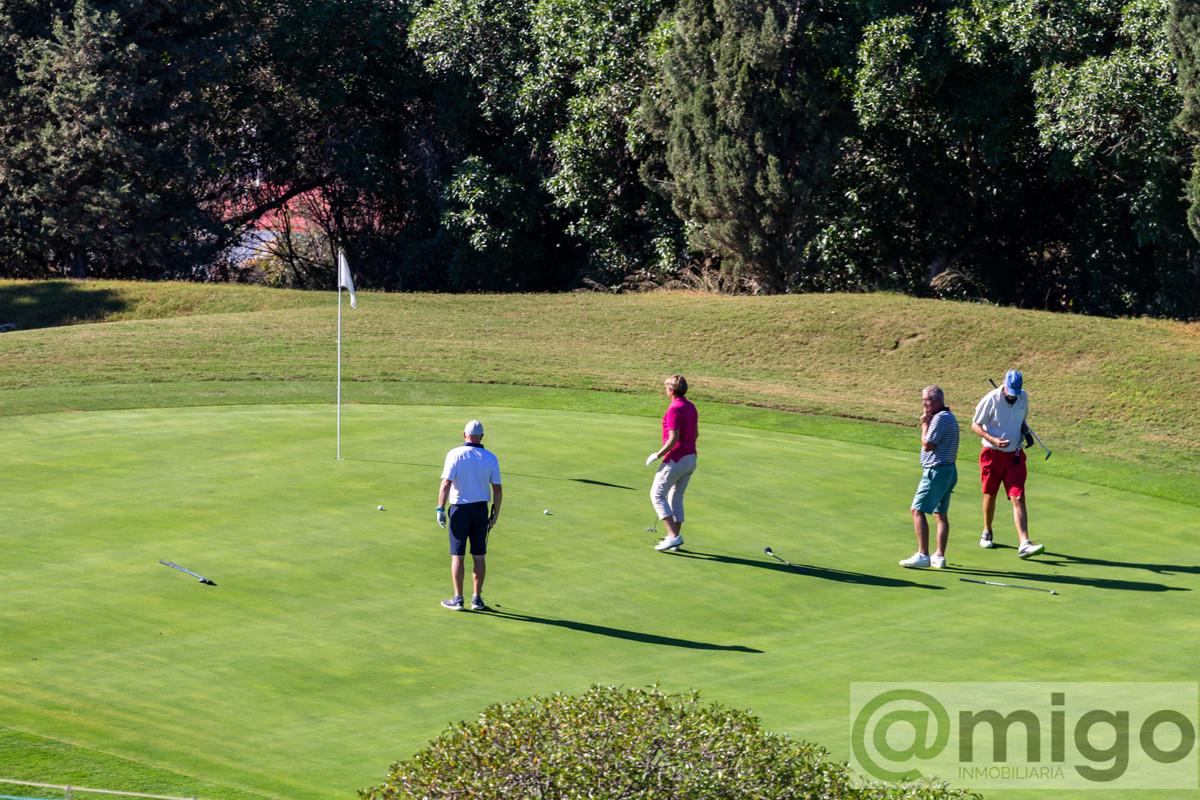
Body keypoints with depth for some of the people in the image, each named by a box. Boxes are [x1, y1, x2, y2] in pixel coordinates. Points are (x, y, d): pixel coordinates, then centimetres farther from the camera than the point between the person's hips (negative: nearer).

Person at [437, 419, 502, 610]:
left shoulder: (455, 455, -10)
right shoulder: (490, 458, -1)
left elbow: (446, 484, -16)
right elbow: (497, 489, -1)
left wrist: (440, 509, -9)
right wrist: (495, 514, 8)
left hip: (460, 508, -3)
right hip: (481, 509, 3)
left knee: (457, 555, 3)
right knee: (479, 556, 9)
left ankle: (458, 599, 3)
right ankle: (477, 598, 11)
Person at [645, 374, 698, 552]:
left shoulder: (674, 409, -19)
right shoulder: (691, 407, 9)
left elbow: (673, 439, -24)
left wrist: (657, 455, -13)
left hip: (675, 460, -9)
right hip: (690, 458, 9)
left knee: (657, 495, 1)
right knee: (676, 498, 17)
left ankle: (672, 536, -9)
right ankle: (675, 537, 16)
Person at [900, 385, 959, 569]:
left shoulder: (940, 418, -16)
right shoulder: (948, 417, 17)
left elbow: (927, 445, -16)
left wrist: (924, 424, -8)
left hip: (936, 471, -11)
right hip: (949, 470, 11)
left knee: (918, 510, -9)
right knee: (941, 514, 11)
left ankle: (923, 555, -13)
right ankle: (939, 556, 11)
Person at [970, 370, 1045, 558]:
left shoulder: (1024, 397, -1)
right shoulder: (991, 399, -14)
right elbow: (975, 425, -8)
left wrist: (1026, 433, -2)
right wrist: (993, 440, -22)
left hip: (1015, 455, 2)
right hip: (992, 454, -2)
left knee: (1018, 498, -9)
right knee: (990, 495, 13)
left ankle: (1024, 544, -19)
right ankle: (987, 532, 38)